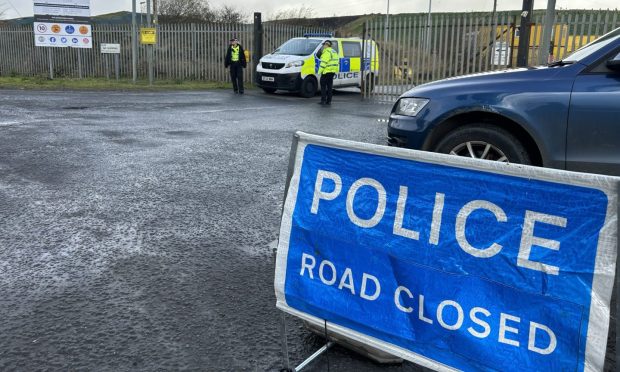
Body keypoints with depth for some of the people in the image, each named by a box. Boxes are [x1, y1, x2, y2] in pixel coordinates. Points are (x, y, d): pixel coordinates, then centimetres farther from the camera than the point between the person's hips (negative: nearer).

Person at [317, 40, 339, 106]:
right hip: (333, 71, 9)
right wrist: (336, 71, 22)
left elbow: (324, 62, -19)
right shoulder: (334, 52, 18)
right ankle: (329, 101, 11)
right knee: (329, 86, 11)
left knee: (323, 85, -2)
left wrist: (320, 71, -17)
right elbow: (337, 62, 20)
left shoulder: (326, 52, -12)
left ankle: (323, 100, -5)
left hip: (327, 71, -9)